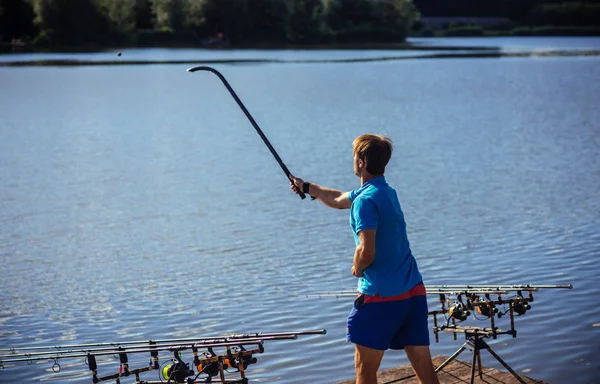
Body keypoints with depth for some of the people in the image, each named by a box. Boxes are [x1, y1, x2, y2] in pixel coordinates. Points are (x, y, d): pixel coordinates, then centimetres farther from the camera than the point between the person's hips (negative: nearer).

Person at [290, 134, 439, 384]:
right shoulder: (387, 192, 15)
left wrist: (357, 268, -3)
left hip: (381, 296, -8)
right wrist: (306, 187, 42)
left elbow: (366, 252, -24)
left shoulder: (366, 200, -14)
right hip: (414, 291, 8)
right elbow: (338, 200, 32)